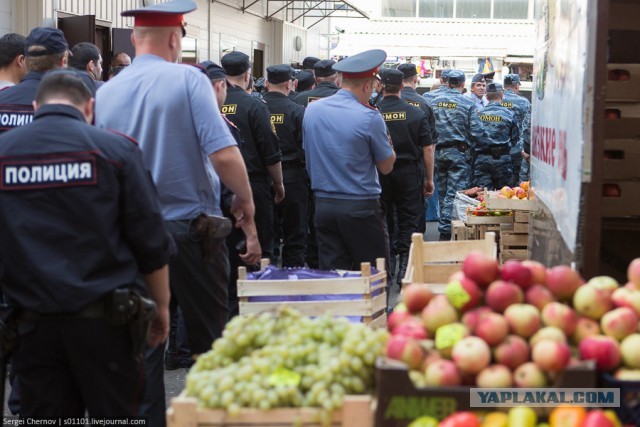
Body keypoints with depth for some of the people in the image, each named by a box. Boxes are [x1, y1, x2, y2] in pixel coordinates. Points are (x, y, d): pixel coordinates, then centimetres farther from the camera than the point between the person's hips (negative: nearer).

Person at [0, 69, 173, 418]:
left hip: (34, 323, 2)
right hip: (104, 317, -2)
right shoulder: (115, 148, -3)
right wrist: (161, 307, 9)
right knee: (114, 416, 9)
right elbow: (151, 242, -3)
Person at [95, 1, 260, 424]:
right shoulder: (188, 80, -10)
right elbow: (224, 154, -18)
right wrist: (246, 201, -7)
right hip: (192, 228, -3)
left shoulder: (106, 93, 2)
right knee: (208, 337, 9)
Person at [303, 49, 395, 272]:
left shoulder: (311, 110, 4)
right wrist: (386, 142, 15)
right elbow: (386, 166, -2)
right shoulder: (369, 117, -12)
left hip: (323, 204, 5)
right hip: (360, 207, -5)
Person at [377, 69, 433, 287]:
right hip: (409, 173, 0)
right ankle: (404, 267, -1)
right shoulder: (416, 113, -3)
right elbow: (427, 149, -1)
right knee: (409, 222, 6)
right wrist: (429, 179, 7)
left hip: (380, 176, 0)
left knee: (383, 222, 12)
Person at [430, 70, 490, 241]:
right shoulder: (468, 104, -8)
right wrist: (487, 144, 8)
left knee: (443, 193, 13)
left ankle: (444, 228, 20)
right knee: (454, 194, -4)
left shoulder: (435, 102, 4)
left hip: (438, 152, 5)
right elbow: (476, 132, -10)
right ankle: (446, 230, -9)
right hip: (459, 153, -4)